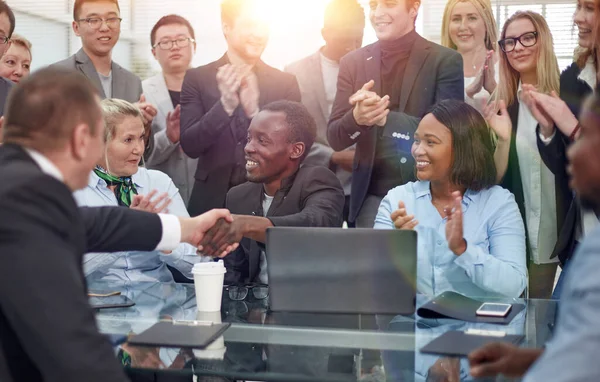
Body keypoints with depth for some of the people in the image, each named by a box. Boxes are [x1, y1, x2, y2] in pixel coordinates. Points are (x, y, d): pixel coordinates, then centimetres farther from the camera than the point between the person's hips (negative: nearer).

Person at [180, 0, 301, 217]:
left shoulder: (286, 82, 1)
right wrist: (225, 104, -23)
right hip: (212, 200, 0)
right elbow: (189, 145, -7)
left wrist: (254, 111, -21)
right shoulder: (197, 78, 0)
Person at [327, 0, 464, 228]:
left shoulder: (445, 61, -4)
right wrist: (356, 117, -21)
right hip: (372, 198, 3)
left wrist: (386, 116, -25)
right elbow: (334, 138, 2)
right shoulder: (353, 62, 5)